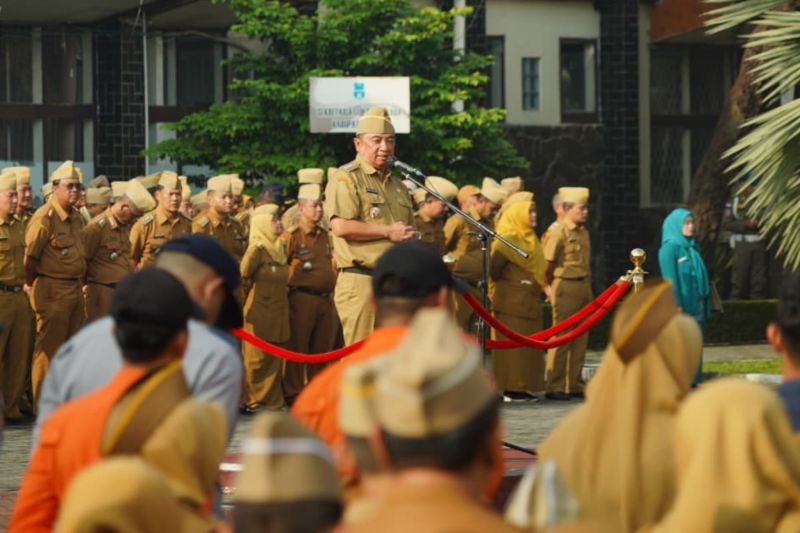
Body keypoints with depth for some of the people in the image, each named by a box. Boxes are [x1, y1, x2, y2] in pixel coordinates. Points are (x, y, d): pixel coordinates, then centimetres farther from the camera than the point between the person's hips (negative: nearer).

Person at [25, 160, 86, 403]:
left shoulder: (76, 217, 11)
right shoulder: (45, 217, -14)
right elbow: (29, 256, -14)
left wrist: (80, 282, 12)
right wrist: (31, 285, -5)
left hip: (76, 289, 8)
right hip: (53, 291, -8)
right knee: (49, 349, -4)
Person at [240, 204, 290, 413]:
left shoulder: (281, 248, 12)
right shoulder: (257, 249, -12)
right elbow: (242, 276, -16)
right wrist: (250, 296, -7)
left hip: (278, 313, 8)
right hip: (259, 315, -8)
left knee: (275, 360, 10)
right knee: (256, 359, -3)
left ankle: (273, 400, 17)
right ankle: (250, 402, 3)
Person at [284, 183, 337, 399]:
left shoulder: (326, 237, 16)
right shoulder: (291, 236, -4)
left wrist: (331, 292, 15)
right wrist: (292, 287, -7)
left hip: (325, 300, 6)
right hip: (301, 299, -6)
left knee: (322, 348, 9)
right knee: (297, 348, -3)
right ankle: (294, 393, 2)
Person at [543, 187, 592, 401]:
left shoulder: (583, 232, 12)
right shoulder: (559, 232, -10)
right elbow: (547, 263, -9)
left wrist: (588, 288, 11)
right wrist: (548, 288, -3)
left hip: (584, 287, 7)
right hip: (566, 287, -7)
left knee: (581, 339, 9)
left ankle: (575, 385, 15)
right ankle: (554, 387, -1)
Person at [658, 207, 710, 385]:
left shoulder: (692, 247, 15)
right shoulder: (670, 248, -8)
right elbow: (670, 279, -13)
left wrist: (706, 302, 14)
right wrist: (676, 306, -18)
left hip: (696, 304, 8)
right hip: (681, 305, -8)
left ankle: (693, 381, 14)